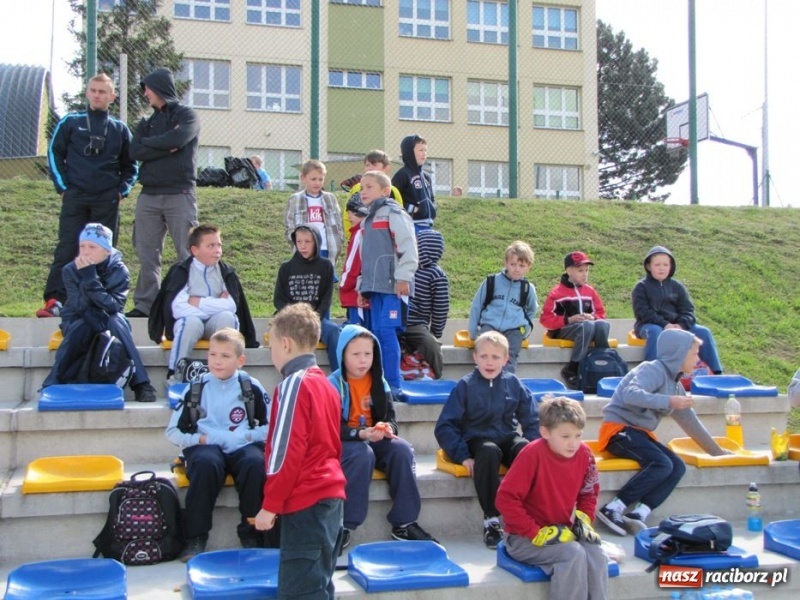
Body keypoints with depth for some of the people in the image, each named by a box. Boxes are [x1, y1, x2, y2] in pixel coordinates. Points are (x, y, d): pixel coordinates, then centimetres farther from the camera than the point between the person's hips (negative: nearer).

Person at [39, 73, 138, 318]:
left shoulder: (120, 129, 11)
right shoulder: (70, 123, 8)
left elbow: (130, 165, 18)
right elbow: (54, 154, 9)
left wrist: (123, 190, 4)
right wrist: (62, 186, 1)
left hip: (107, 200, 1)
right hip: (75, 197, -1)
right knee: (66, 249, -8)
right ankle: (54, 300, -11)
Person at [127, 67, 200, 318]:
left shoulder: (186, 116, 5)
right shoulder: (147, 122, 19)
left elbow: (177, 139, -15)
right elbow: (135, 152, 3)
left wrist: (149, 143, -1)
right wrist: (166, 148, -7)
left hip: (179, 195, -5)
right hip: (149, 195, 5)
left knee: (187, 253, -4)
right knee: (146, 253, 4)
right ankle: (145, 304, 9)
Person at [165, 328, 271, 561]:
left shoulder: (252, 387, 5)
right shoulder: (197, 388, 6)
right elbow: (173, 432, 8)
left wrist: (245, 436, -8)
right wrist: (203, 438, -7)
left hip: (242, 448, 0)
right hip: (206, 447, 0)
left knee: (256, 463, -32)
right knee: (206, 462, -34)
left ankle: (251, 533, -14)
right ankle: (196, 537, -22)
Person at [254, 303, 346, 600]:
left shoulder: (294, 384, -12)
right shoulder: (324, 383, 14)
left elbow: (287, 451, -17)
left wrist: (270, 505, -12)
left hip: (305, 502, -9)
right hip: (330, 496, 9)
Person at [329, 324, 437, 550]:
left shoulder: (379, 382, 6)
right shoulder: (334, 384, -9)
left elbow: (390, 416, 4)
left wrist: (387, 428, -21)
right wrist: (361, 434, -31)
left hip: (374, 440, 5)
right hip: (342, 443, -5)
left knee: (402, 449, -23)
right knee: (363, 454, -37)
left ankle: (404, 523, -15)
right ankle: (344, 526, -29)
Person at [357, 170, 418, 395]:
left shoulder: (393, 213, -3)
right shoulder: (367, 220, 21)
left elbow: (408, 246, -12)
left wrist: (403, 277, -17)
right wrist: (363, 287, 23)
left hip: (393, 285, -8)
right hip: (375, 287, 8)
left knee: (387, 332, -12)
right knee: (377, 333, 7)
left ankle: (393, 385, -8)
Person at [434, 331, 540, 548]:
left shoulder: (513, 383, 5)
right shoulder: (466, 385, -2)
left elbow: (532, 420, 10)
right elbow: (445, 426, -4)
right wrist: (463, 456, -15)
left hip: (508, 439, 3)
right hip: (478, 441, -2)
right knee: (489, 452, -37)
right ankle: (491, 519, -28)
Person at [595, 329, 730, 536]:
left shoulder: (675, 385, 16)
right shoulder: (654, 369, -11)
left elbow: (691, 422, 27)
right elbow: (631, 394, -30)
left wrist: (716, 451, 33)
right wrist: (668, 401, -33)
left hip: (639, 433, 9)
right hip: (618, 429, -9)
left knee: (678, 467, -12)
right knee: (662, 464, -27)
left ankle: (638, 514, -23)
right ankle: (611, 509, -23)